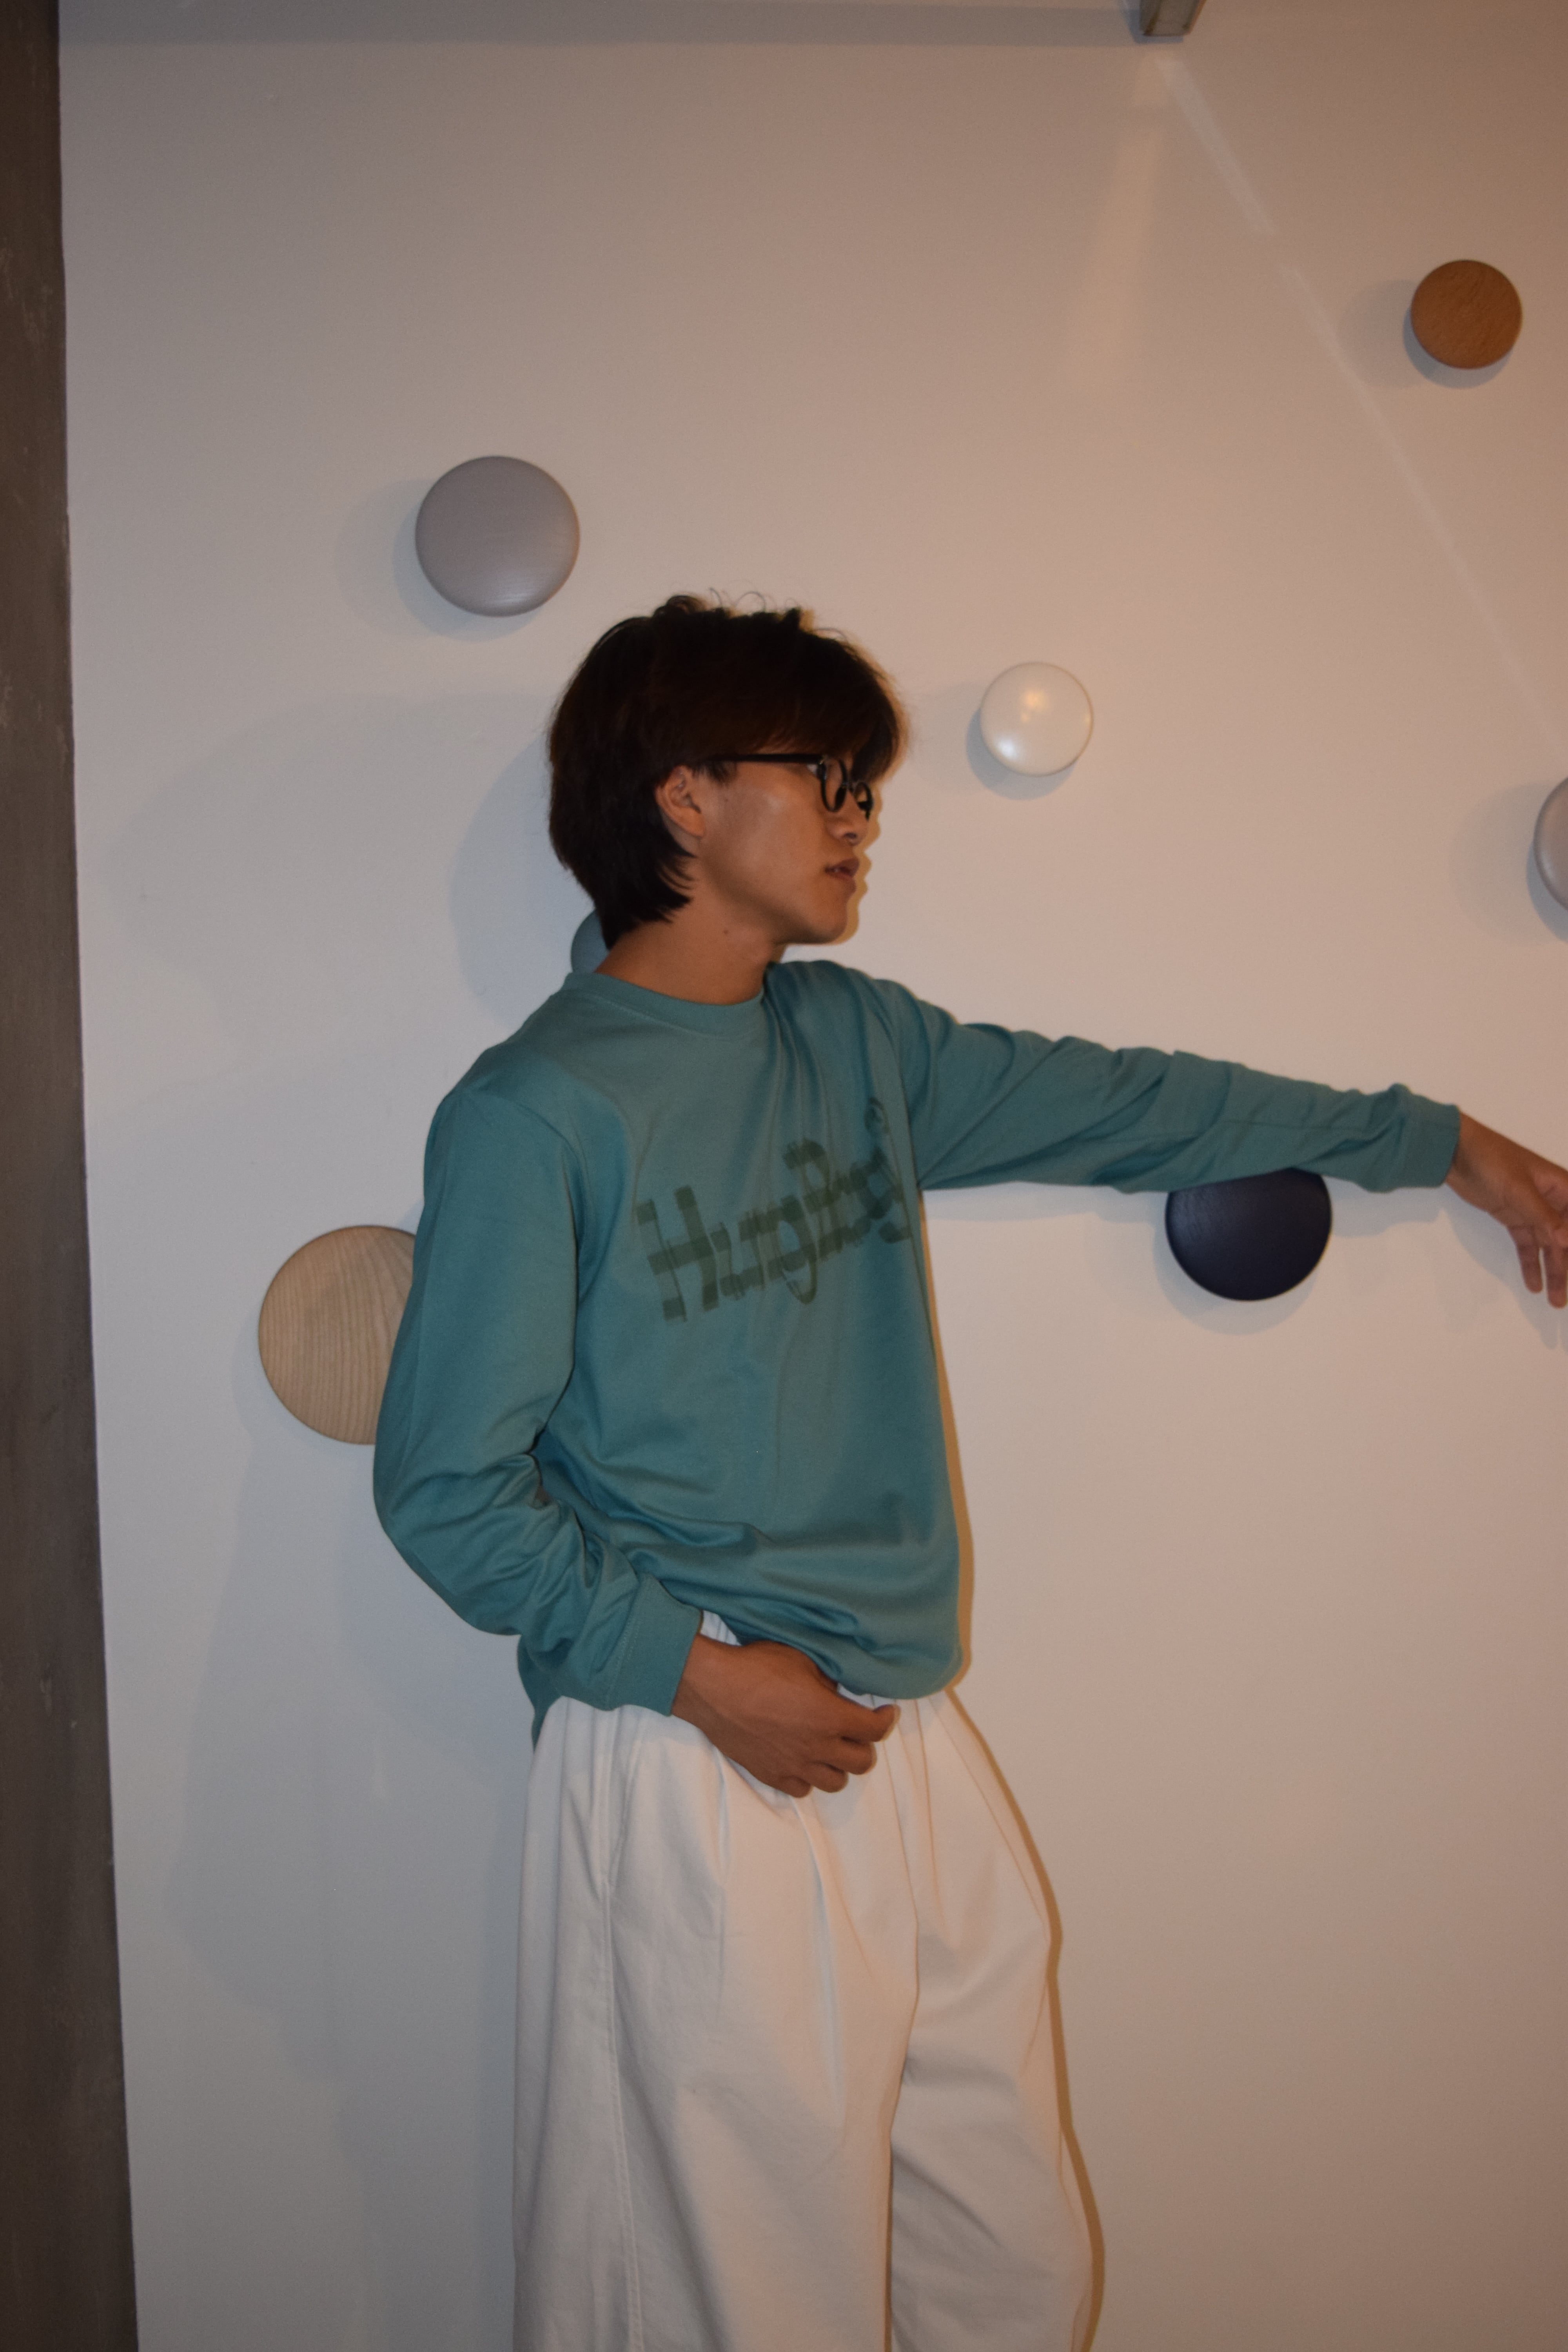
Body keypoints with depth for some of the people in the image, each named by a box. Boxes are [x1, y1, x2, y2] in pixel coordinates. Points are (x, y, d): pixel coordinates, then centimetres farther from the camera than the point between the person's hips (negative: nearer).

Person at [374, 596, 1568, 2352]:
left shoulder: (855, 1042, 9)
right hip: (695, 1783, -6)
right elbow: (445, 1490, -10)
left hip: (916, 1749, 7)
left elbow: (1125, 1103, 18)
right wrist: (699, 1672, -16)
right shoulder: (534, 1114, -11)